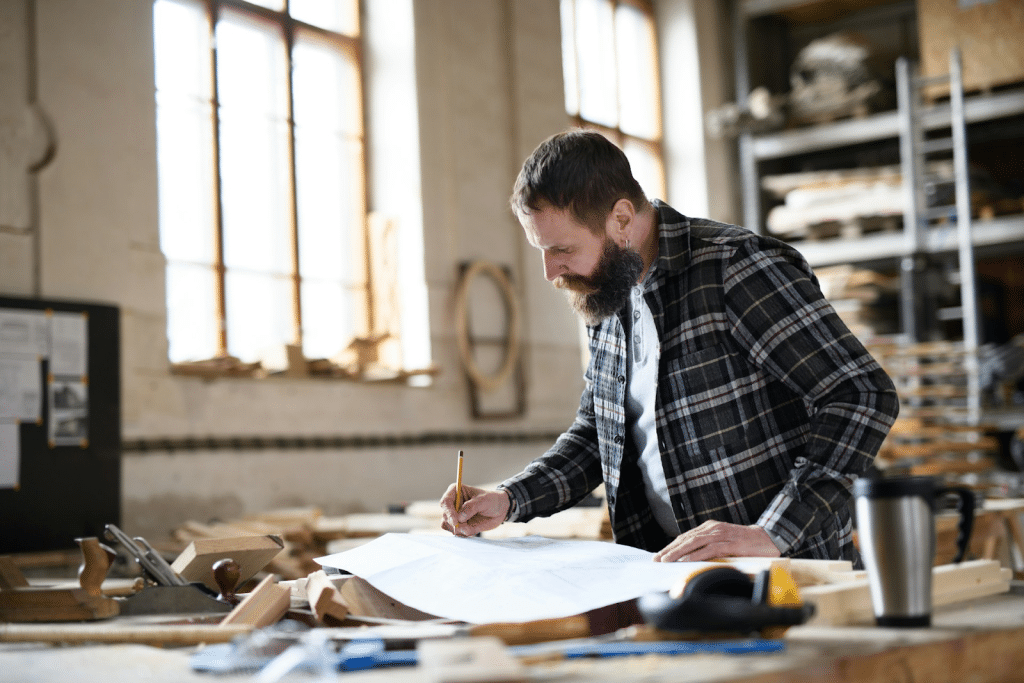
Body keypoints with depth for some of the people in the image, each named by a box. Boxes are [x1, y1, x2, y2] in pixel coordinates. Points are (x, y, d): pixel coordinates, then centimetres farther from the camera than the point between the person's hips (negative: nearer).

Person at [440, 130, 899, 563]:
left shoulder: (736, 271, -14)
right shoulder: (607, 297, 9)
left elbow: (864, 397, -19)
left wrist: (770, 533, -26)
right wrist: (508, 501, 6)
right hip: (673, 573, 6)